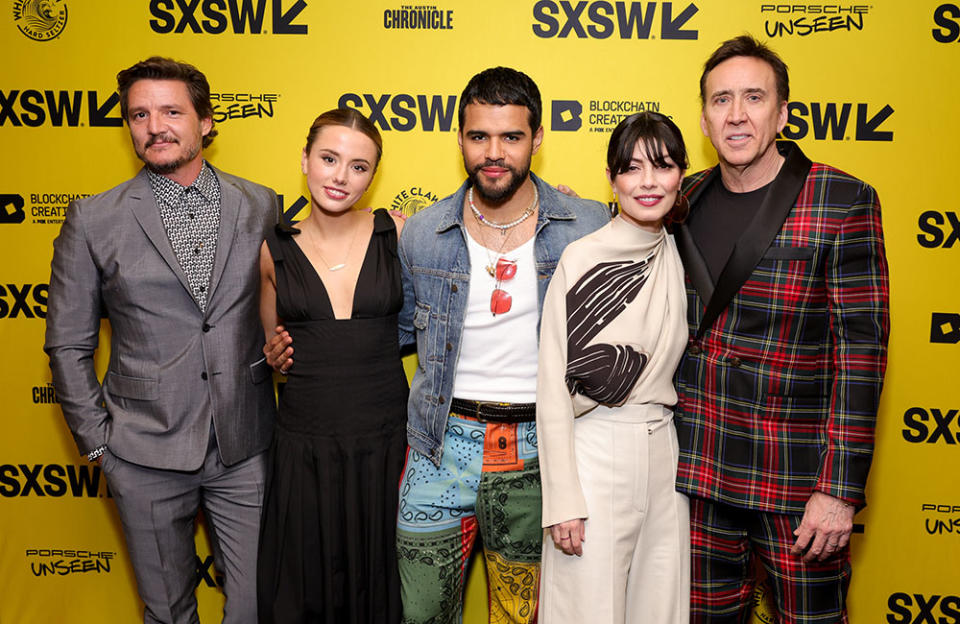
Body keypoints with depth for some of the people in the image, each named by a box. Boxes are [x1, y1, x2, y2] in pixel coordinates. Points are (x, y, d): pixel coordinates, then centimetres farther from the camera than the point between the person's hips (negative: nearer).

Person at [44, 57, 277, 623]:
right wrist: (97, 439, 1)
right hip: (147, 454, -1)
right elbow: (68, 344, 3)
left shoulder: (261, 207, 2)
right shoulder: (94, 220, -2)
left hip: (247, 448, 1)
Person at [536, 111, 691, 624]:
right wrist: (563, 501, -13)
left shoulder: (682, 258, 7)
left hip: (664, 452, 5)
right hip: (595, 452, -5)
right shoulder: (581, 258, -10)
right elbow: (553, 387, -10)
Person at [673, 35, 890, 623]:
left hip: (796, 485, -3)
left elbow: (861, 348, -11)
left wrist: (841, 489, -14)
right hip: (697, 472, 4)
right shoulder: (687, 199, 5)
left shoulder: (843, 201, -8)